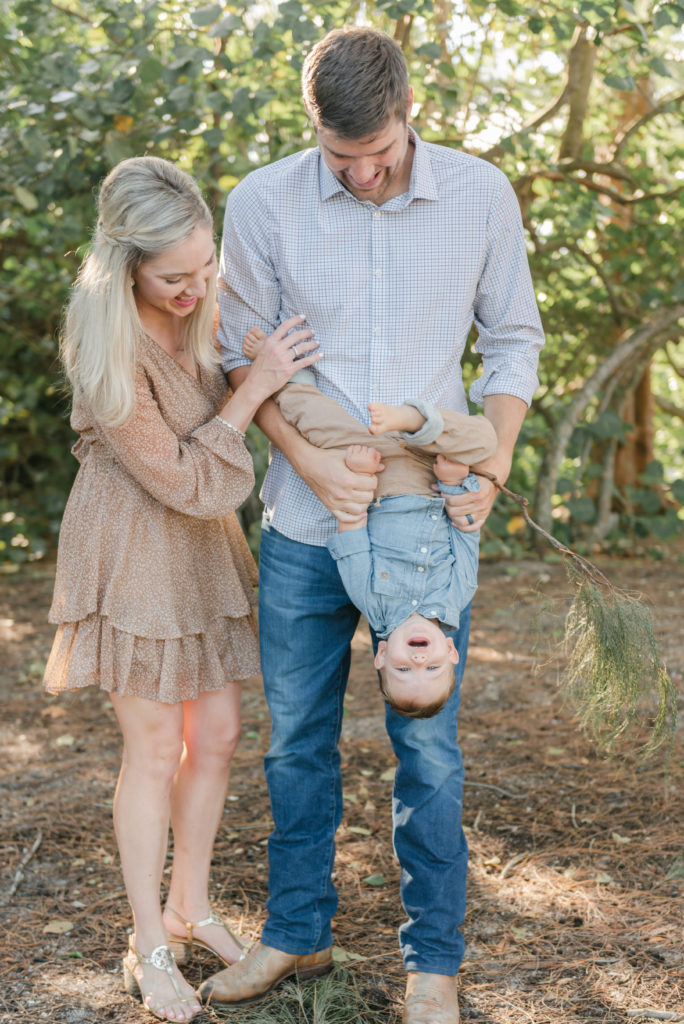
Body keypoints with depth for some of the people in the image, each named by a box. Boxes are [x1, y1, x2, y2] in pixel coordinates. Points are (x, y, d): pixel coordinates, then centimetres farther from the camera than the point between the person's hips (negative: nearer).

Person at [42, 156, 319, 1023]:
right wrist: (253, 388, -21)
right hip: (132, 550, -7)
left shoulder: (200, 305, -3)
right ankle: (150, 952, 18)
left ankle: (191, 910, 31)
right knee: (155, 751, 1)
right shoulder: (107, 350, -25)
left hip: (202, 544, 7)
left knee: (217, 733, 11)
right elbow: (184, 480, -20)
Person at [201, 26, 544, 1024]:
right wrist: (313, 463, -12)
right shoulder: (262, 204, -5)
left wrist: (492, 465, -6)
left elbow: (512, 340, 6)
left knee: (428, 746, 5)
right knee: (296, 742, 12)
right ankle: (297, 933, 31)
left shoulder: (480, 195, -3)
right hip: (303, 524, 1)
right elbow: (243, 356, 1)